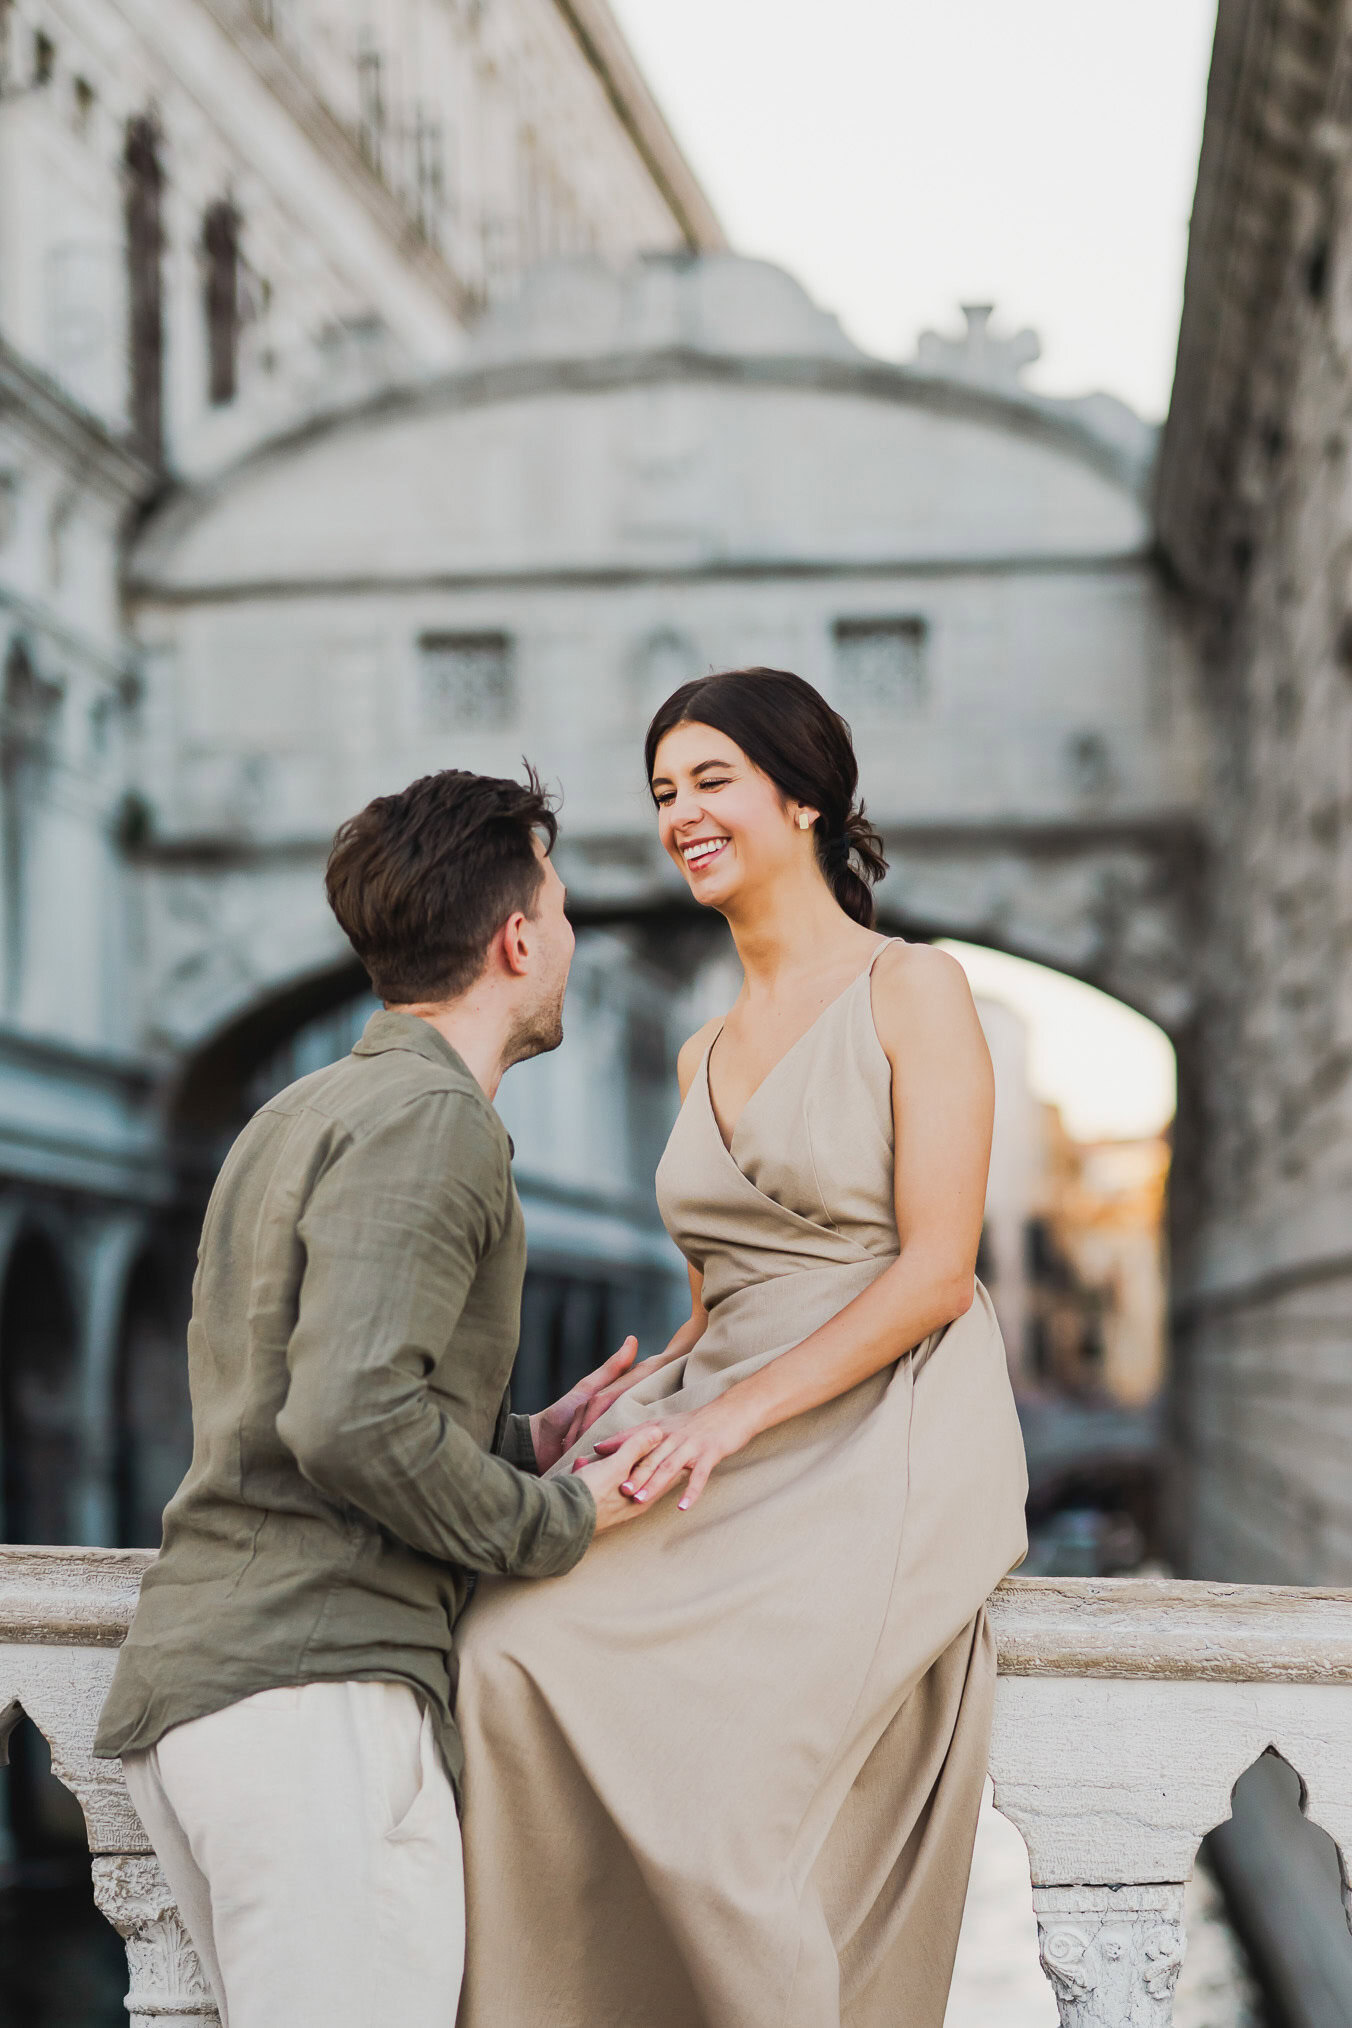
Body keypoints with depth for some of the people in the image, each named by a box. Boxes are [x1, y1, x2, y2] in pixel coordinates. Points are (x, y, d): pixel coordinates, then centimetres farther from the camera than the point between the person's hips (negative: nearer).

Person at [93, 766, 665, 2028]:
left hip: (187, 1684, 10)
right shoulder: (430, 1120, -8)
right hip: (312, 1686, -10)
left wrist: (521, 1442, 19)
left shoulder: (300, 1117, 23)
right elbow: (351, 1419, -20)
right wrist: (561, 1522, -7)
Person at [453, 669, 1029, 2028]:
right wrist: (639, 1395, 2)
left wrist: (736, 1413, -17)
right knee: (517, 1652, -21)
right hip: (730, 1439, 6)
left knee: (707, 1775, -25)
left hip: (883, 1445, -6)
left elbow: (935, 1272, -9)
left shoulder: (912, 991, 0)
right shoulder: (705, 1053, 21)